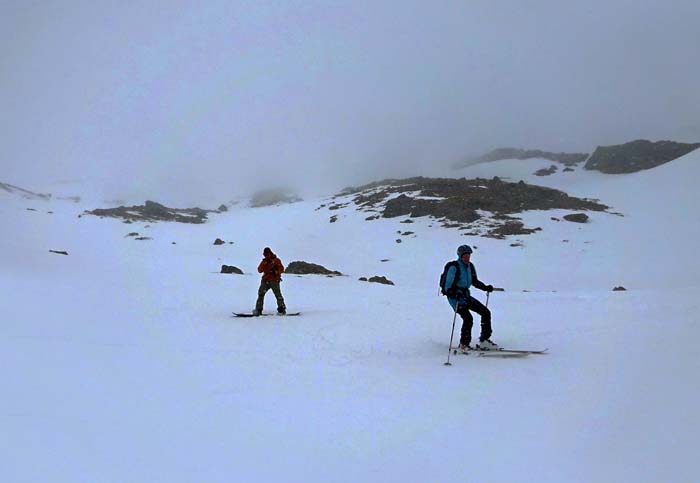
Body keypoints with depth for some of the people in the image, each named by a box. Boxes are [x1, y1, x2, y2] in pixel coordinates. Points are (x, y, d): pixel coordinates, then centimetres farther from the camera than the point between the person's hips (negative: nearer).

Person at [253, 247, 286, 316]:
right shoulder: (264, 261, 14)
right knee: (260, 294, 1)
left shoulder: (276, 260, 3)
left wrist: (276, 272, -21)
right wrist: (263, 264, -10)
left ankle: (282, 310, -4)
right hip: (265, 281, 5)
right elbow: (259, 270, 5)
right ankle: (258, 310, 6)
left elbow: (281, 269, -3)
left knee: (278, 295, -9)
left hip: (274, 281, -4)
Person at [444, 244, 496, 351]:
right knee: (468, 318, -23)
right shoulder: (454, 267, -15)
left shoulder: (470, 266, 7)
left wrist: (485, 287, 5)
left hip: (465, 295, 8)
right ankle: (464, 344, -5)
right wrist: (455, 293, -36)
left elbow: (475, 281, 20)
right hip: (455, 296, -8)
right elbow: (448, 285, -19)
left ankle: (484, 341, 11)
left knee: (486, 312, 2)